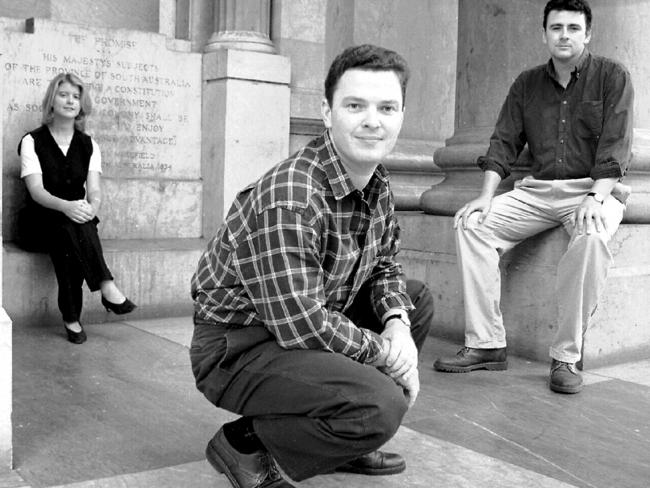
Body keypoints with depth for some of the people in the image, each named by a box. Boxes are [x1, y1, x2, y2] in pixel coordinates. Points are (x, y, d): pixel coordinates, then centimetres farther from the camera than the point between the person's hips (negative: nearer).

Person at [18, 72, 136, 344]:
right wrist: (66, 206, -37)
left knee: (69, 245, -32)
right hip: (43, 218, -2)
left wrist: (91, 207, -29)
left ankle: (72, 318, -31)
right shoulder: (32, 141, -2)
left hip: (77, 219, 2)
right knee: (69, 225, -35)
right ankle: (106, 287, -40)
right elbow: (36, 190, -15)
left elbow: (94, 190, -3)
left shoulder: (88, 145, 8)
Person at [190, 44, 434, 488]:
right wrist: (382, 351, -16)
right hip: (239, 346, -9)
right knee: (379, 405, -29)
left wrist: (397, 322, -7)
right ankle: (245, 444, -3)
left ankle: (343, 442, 17)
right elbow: (301, 327, -30)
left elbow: (384, 265, 14)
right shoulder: (289, 197, -28)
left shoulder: (376, 182, 2)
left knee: (418, 299, 12)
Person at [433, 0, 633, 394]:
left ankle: (567, 357, -27)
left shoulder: (612, 76, 3)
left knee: (592, 237, -38)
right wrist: (486, 197, -7)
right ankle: (486, 345, -17)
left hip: (594, 188, -4)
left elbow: (616, 144, -8)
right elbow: (504, 143, 8)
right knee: (470, 223, -18)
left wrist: (596, 198, -22)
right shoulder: (527, 85, 14)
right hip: (537, 190, 4)